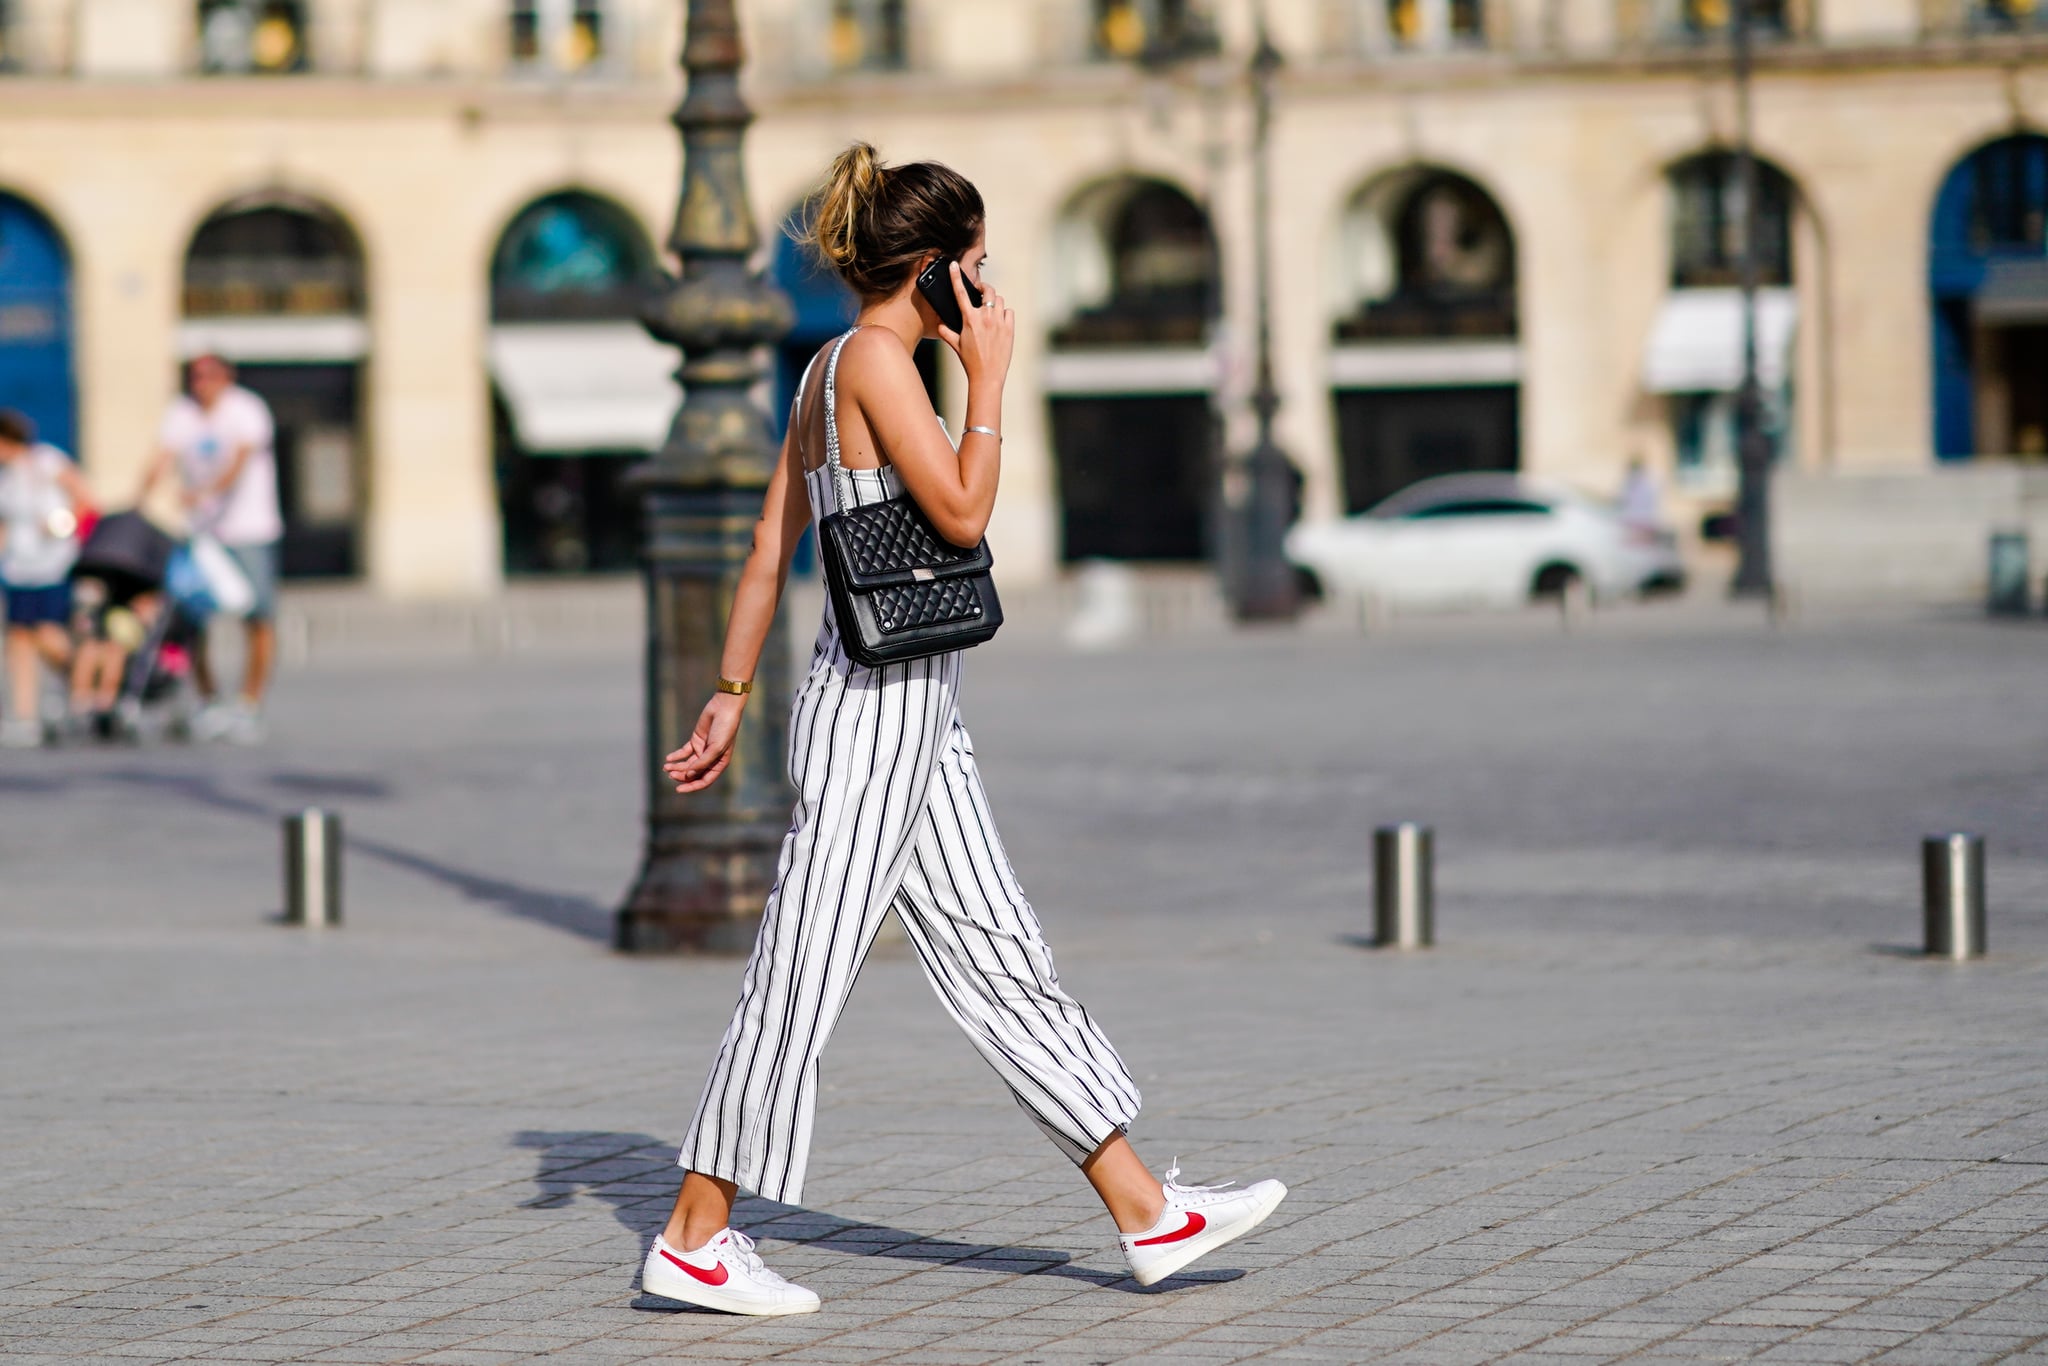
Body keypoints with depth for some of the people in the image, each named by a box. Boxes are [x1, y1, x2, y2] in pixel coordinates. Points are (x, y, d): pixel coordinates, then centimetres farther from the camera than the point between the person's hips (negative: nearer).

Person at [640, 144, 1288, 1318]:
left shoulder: (833, 373, 15)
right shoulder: (877, 361, -14)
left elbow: (769, 550, 16)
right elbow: (963, 513, -19)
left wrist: (732, 695, 18)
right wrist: (990, 376, -11)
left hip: (915, 714, 10)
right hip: (878, 705, -10)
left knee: (1003, 959, 8)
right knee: (804, 976, -3)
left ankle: (1147, 1211, 10)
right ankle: (695, 1239, 5)